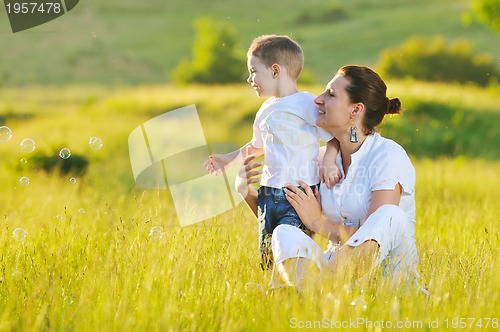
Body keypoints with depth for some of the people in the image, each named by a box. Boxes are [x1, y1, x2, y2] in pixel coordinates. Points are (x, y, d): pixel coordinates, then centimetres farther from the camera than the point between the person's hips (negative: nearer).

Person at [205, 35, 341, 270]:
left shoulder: (307, 104, -8)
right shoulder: (266, 111, 16)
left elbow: (334, 136, -10)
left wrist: (328, 163, -24)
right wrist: (229, 159, 31)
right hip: (269, 195, 7)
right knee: (266, 258, 6)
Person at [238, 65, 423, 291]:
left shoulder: (388, 156, -9)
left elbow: (377, 232, -19)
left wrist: (318, 222, -10)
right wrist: (247, 192, -2)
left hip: (390, 270, -4)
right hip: (338, 265, 5)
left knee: (390, 216, -34)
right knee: (285, 233, -22)